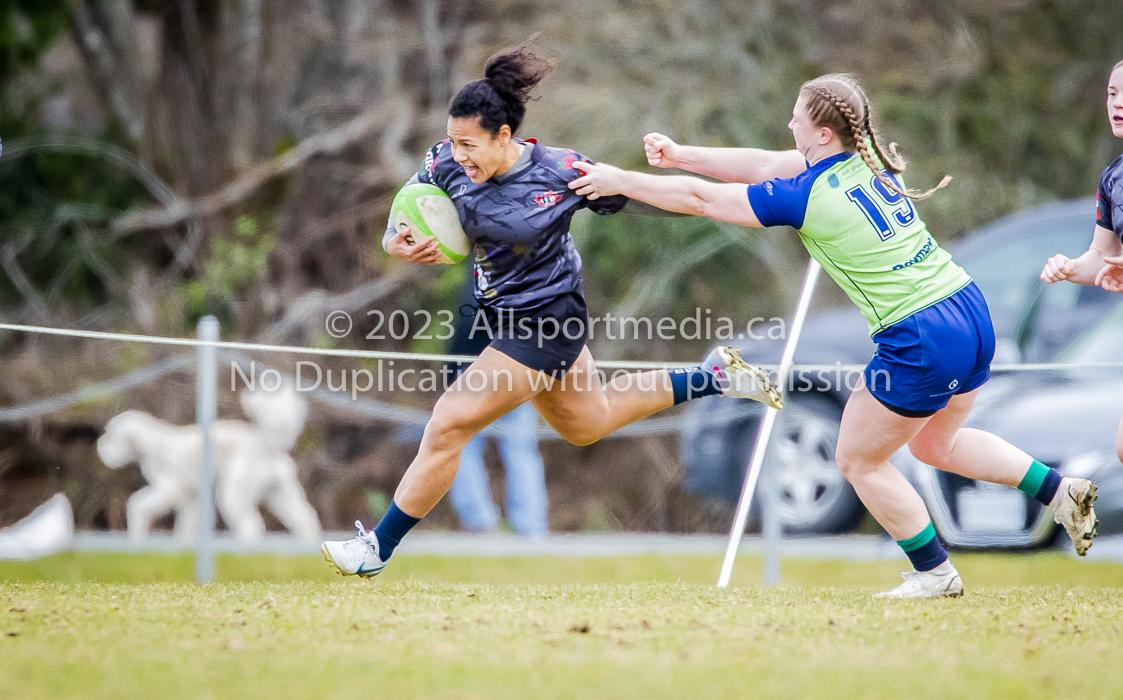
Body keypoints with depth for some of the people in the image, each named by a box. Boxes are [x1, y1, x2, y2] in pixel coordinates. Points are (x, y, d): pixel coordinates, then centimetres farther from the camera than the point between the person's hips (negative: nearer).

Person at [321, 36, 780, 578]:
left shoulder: (560, 173, -25)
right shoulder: (448, 165, -13)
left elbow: (624, 197, -9)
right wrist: (397, 243, -19)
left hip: (544, 324, -8)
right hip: (504, 315, 8)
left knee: (447, 428, -11)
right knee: (587, 424, 28)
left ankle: (377, 549, 3)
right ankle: (713, 377, 41)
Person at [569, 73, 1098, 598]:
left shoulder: (807, 196, -15)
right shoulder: (870, 162, 7)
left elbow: (700, 199, -7)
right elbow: (764, 166, 15)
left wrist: (619, 181, 3)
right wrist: (679, 155, 13)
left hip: (921, 346, -8)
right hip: (971, 311, 8)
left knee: (858, 460, 12)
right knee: (935, 444, 30)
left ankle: (934, 573, 19)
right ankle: (1060, 490, 25)